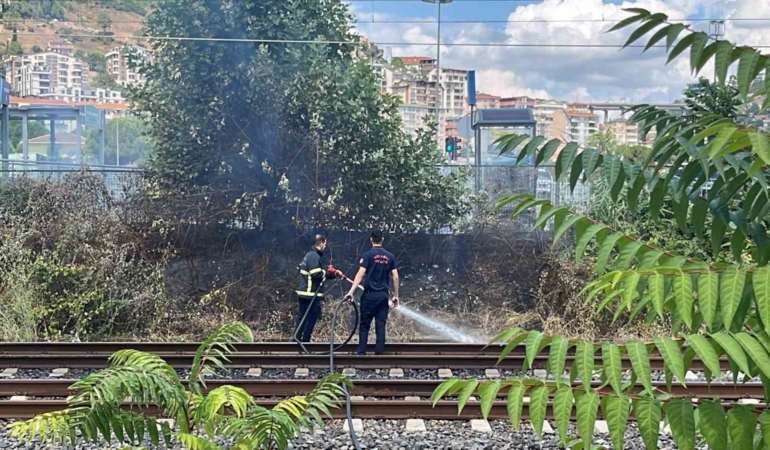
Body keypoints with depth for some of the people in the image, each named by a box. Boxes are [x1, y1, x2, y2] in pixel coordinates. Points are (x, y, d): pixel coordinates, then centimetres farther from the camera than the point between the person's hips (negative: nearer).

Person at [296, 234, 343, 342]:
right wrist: (329, 272, -9)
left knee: (302, 317, 14)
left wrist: (334, 272, 11)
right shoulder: (314, 256, -15)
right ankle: (305, 341, -2)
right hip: (311, 294, -10)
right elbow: (316, 274, -25)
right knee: (312, 317, -3)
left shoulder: (309, 255, 17)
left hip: (304, 293, 10)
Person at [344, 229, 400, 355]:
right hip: (383, 295, 3)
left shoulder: (368, 255, -5)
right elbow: (395, 277, 5)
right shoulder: (390, 256, 6)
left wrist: (351, 291, -18)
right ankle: (379, 352, 3)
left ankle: (361, 352, 2)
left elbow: (360, 274, -15)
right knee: (381, 325, 5)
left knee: (364, 325, 5)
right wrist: (396, 295, 12)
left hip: (369, 294, -3)